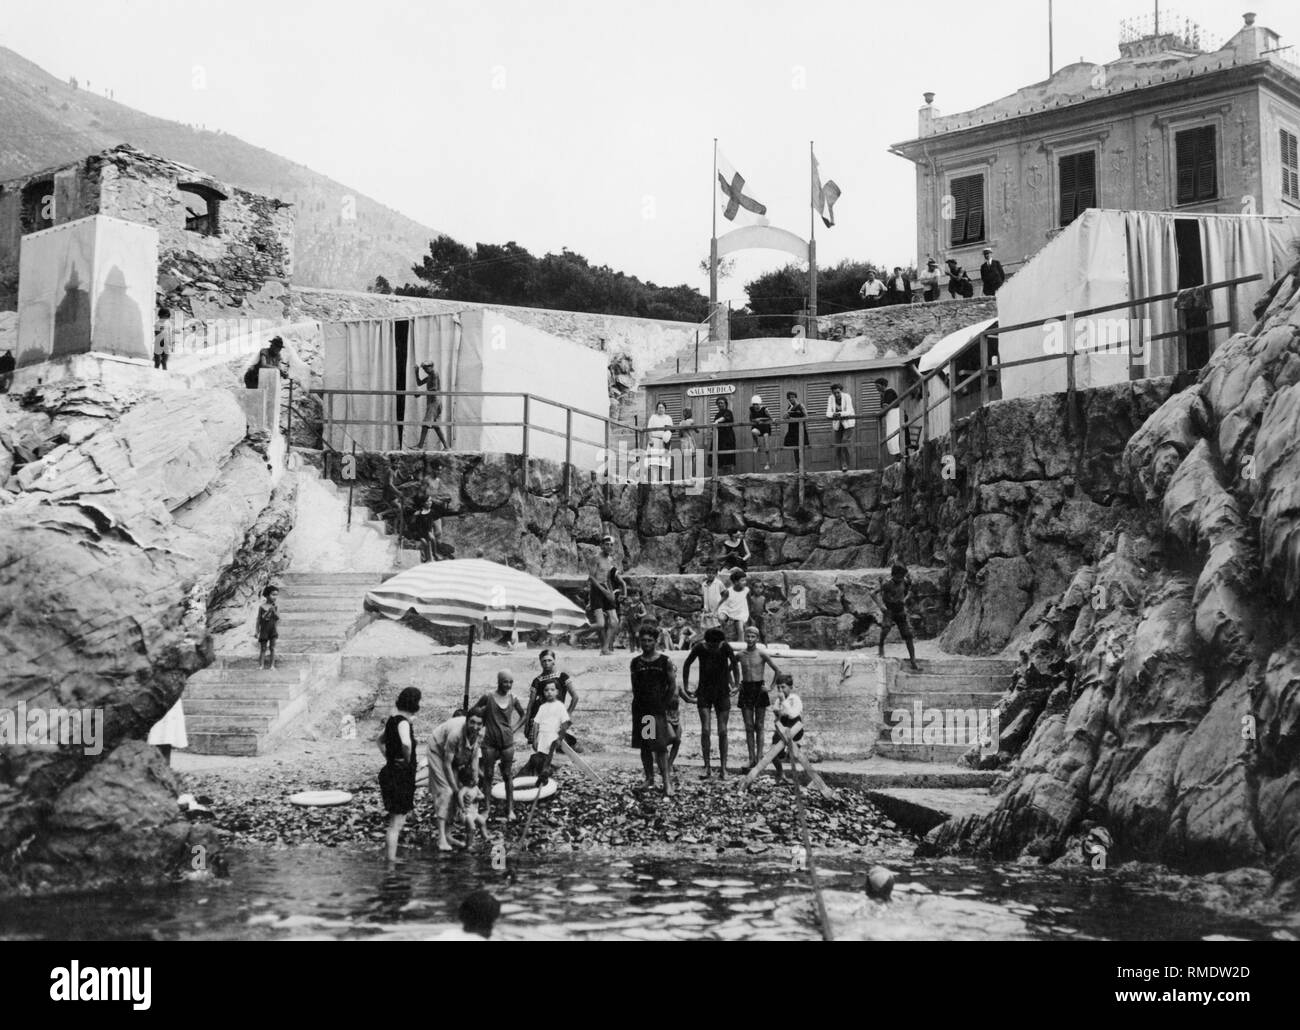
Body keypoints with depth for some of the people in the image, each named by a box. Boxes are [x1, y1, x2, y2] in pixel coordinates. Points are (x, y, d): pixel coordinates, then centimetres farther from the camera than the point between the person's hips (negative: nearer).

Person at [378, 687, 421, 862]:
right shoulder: (403, 722, -19)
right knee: (396, 822, -3)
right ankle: (392, 858, 1)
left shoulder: (393, 719, 10)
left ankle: (392, 856, 24)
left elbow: (381, 740, 27)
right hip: (400, 774, -9)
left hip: (391, 770, 9)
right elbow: (406, 743, -39)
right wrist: (408, 759, -20)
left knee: (397, 818, 19)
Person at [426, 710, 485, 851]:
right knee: (446, 791, -18)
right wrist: (455, 788, -25)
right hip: (439, 751, -7)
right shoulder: (455, 733, -39)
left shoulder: (479, 734, -21)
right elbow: (447, 764, -31)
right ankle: (441, 838, -22)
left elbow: (475, 757, -7)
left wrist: (474, 782, -8)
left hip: (457, 755, 7)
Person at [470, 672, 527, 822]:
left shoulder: (513, 699, 0)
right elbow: (472, 711, 4)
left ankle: (510, 809, 8)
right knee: (488, 775, 4)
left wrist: (514, 729, 7)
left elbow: (524, 715, 15)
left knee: (508, 775, 5)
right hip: (490, 742, -1)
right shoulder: (488, 697, -7)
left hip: (507, 742, 2)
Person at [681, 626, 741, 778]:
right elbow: (687, 664, 5)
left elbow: (735, 664, 7)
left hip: (723, 693, 0)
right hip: (704, 693, 0)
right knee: (705, 730, -10)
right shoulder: (700, 648, -10)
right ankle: (707, 767, -3)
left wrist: (736, 684, 7)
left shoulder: (726, 647, -11)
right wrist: (685, 687, 7)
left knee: (722, 732, 0)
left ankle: (723, 768, 6)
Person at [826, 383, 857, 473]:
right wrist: (833, 415, -38)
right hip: (837, 423, 4)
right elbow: (828, 413, -15)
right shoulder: (831, 399, -9)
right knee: (838, 444, -1)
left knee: (846, 442, -18)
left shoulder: (847, 397, -18)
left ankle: (845, 465, -17)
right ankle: (841, 465, 10)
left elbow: (849, 412, -25)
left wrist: (840, 414, -43)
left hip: (848, 422, -4)